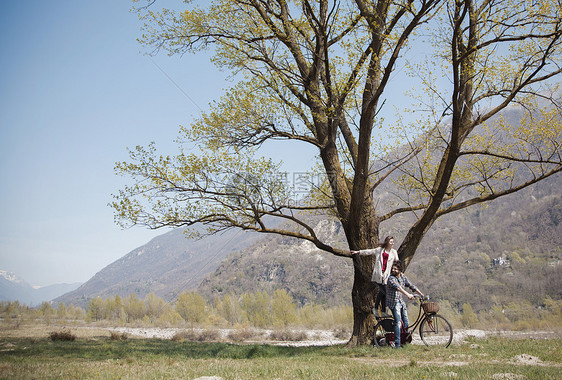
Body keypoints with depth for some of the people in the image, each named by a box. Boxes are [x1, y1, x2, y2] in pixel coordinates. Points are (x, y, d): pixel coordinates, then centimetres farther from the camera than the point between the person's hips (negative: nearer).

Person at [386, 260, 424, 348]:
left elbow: (411, 286, 13)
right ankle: (397, 344, -18)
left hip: (401, 302, 7)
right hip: (393, 302, -7)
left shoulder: (403, 277, 6)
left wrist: (422, 294, 8)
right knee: (398, 322, -18)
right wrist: (408, 294, -46)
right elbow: (398, 287, -33)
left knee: (406, 323, 6)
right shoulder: (391, 278, -16)